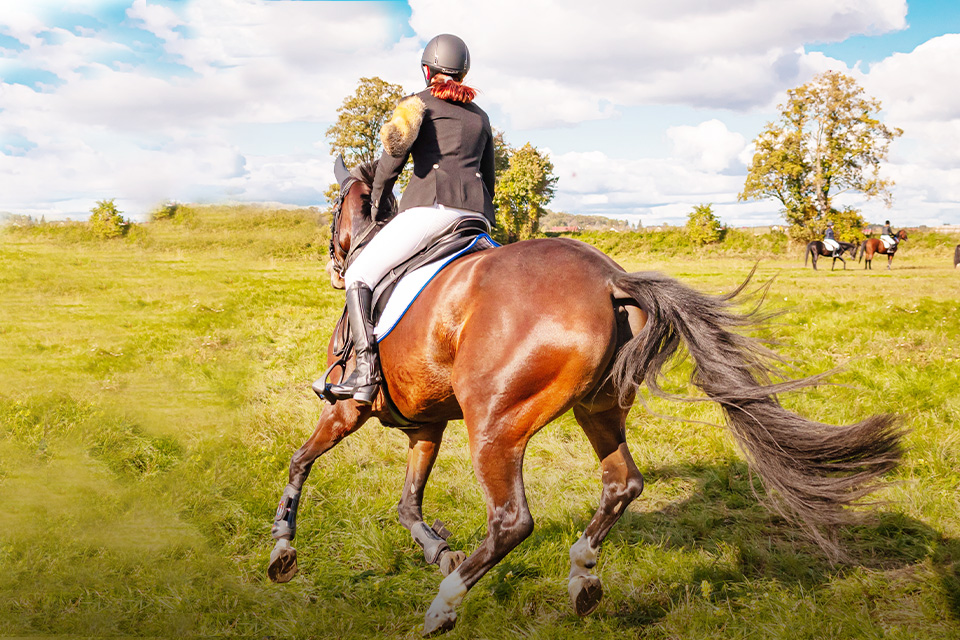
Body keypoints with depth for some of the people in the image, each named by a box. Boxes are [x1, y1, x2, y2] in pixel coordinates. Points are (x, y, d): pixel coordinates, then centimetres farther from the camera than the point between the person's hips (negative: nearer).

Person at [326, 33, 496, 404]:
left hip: (430, 205, -6)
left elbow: (393, 154, -2)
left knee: (358, 278, -3)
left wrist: (377, 212, 7)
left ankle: (367, 373, -19)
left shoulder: (418, 102, 12)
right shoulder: (481, 116, 28)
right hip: (476, 213, 6)